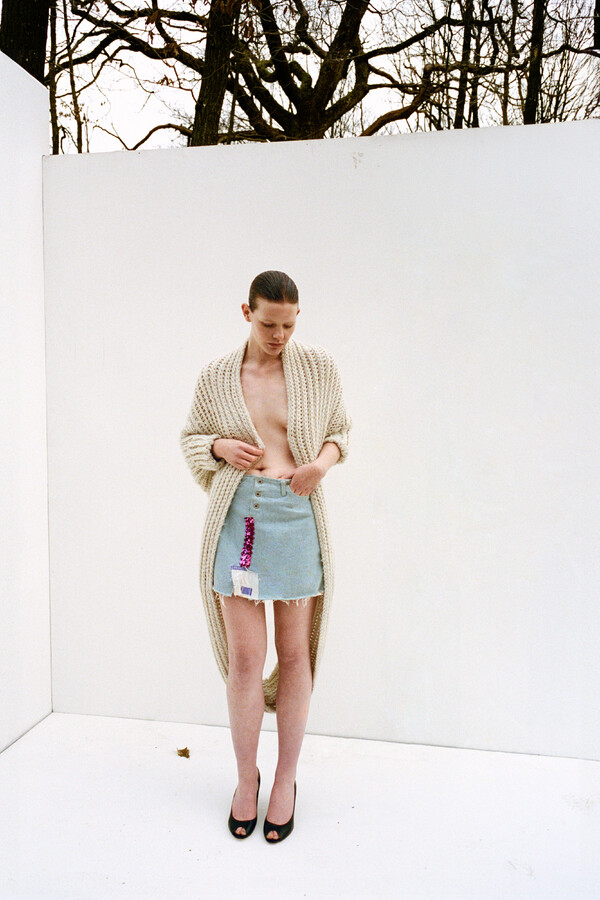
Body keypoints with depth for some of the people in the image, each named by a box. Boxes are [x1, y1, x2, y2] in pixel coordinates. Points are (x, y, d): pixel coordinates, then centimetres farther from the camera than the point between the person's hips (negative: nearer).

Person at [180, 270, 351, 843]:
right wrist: (220, 446, -5)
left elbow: (339, 427, 15)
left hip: (297, 515, 0)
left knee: (295, 653, 9)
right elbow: (190, 437, 16)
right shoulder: (216, 376, 5)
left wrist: (324, 459, -6)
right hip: (237, 516, 0)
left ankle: (286, 778, 30)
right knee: (244, 658, 4)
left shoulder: (319, 367, 3)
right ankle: (246, 776, 28)